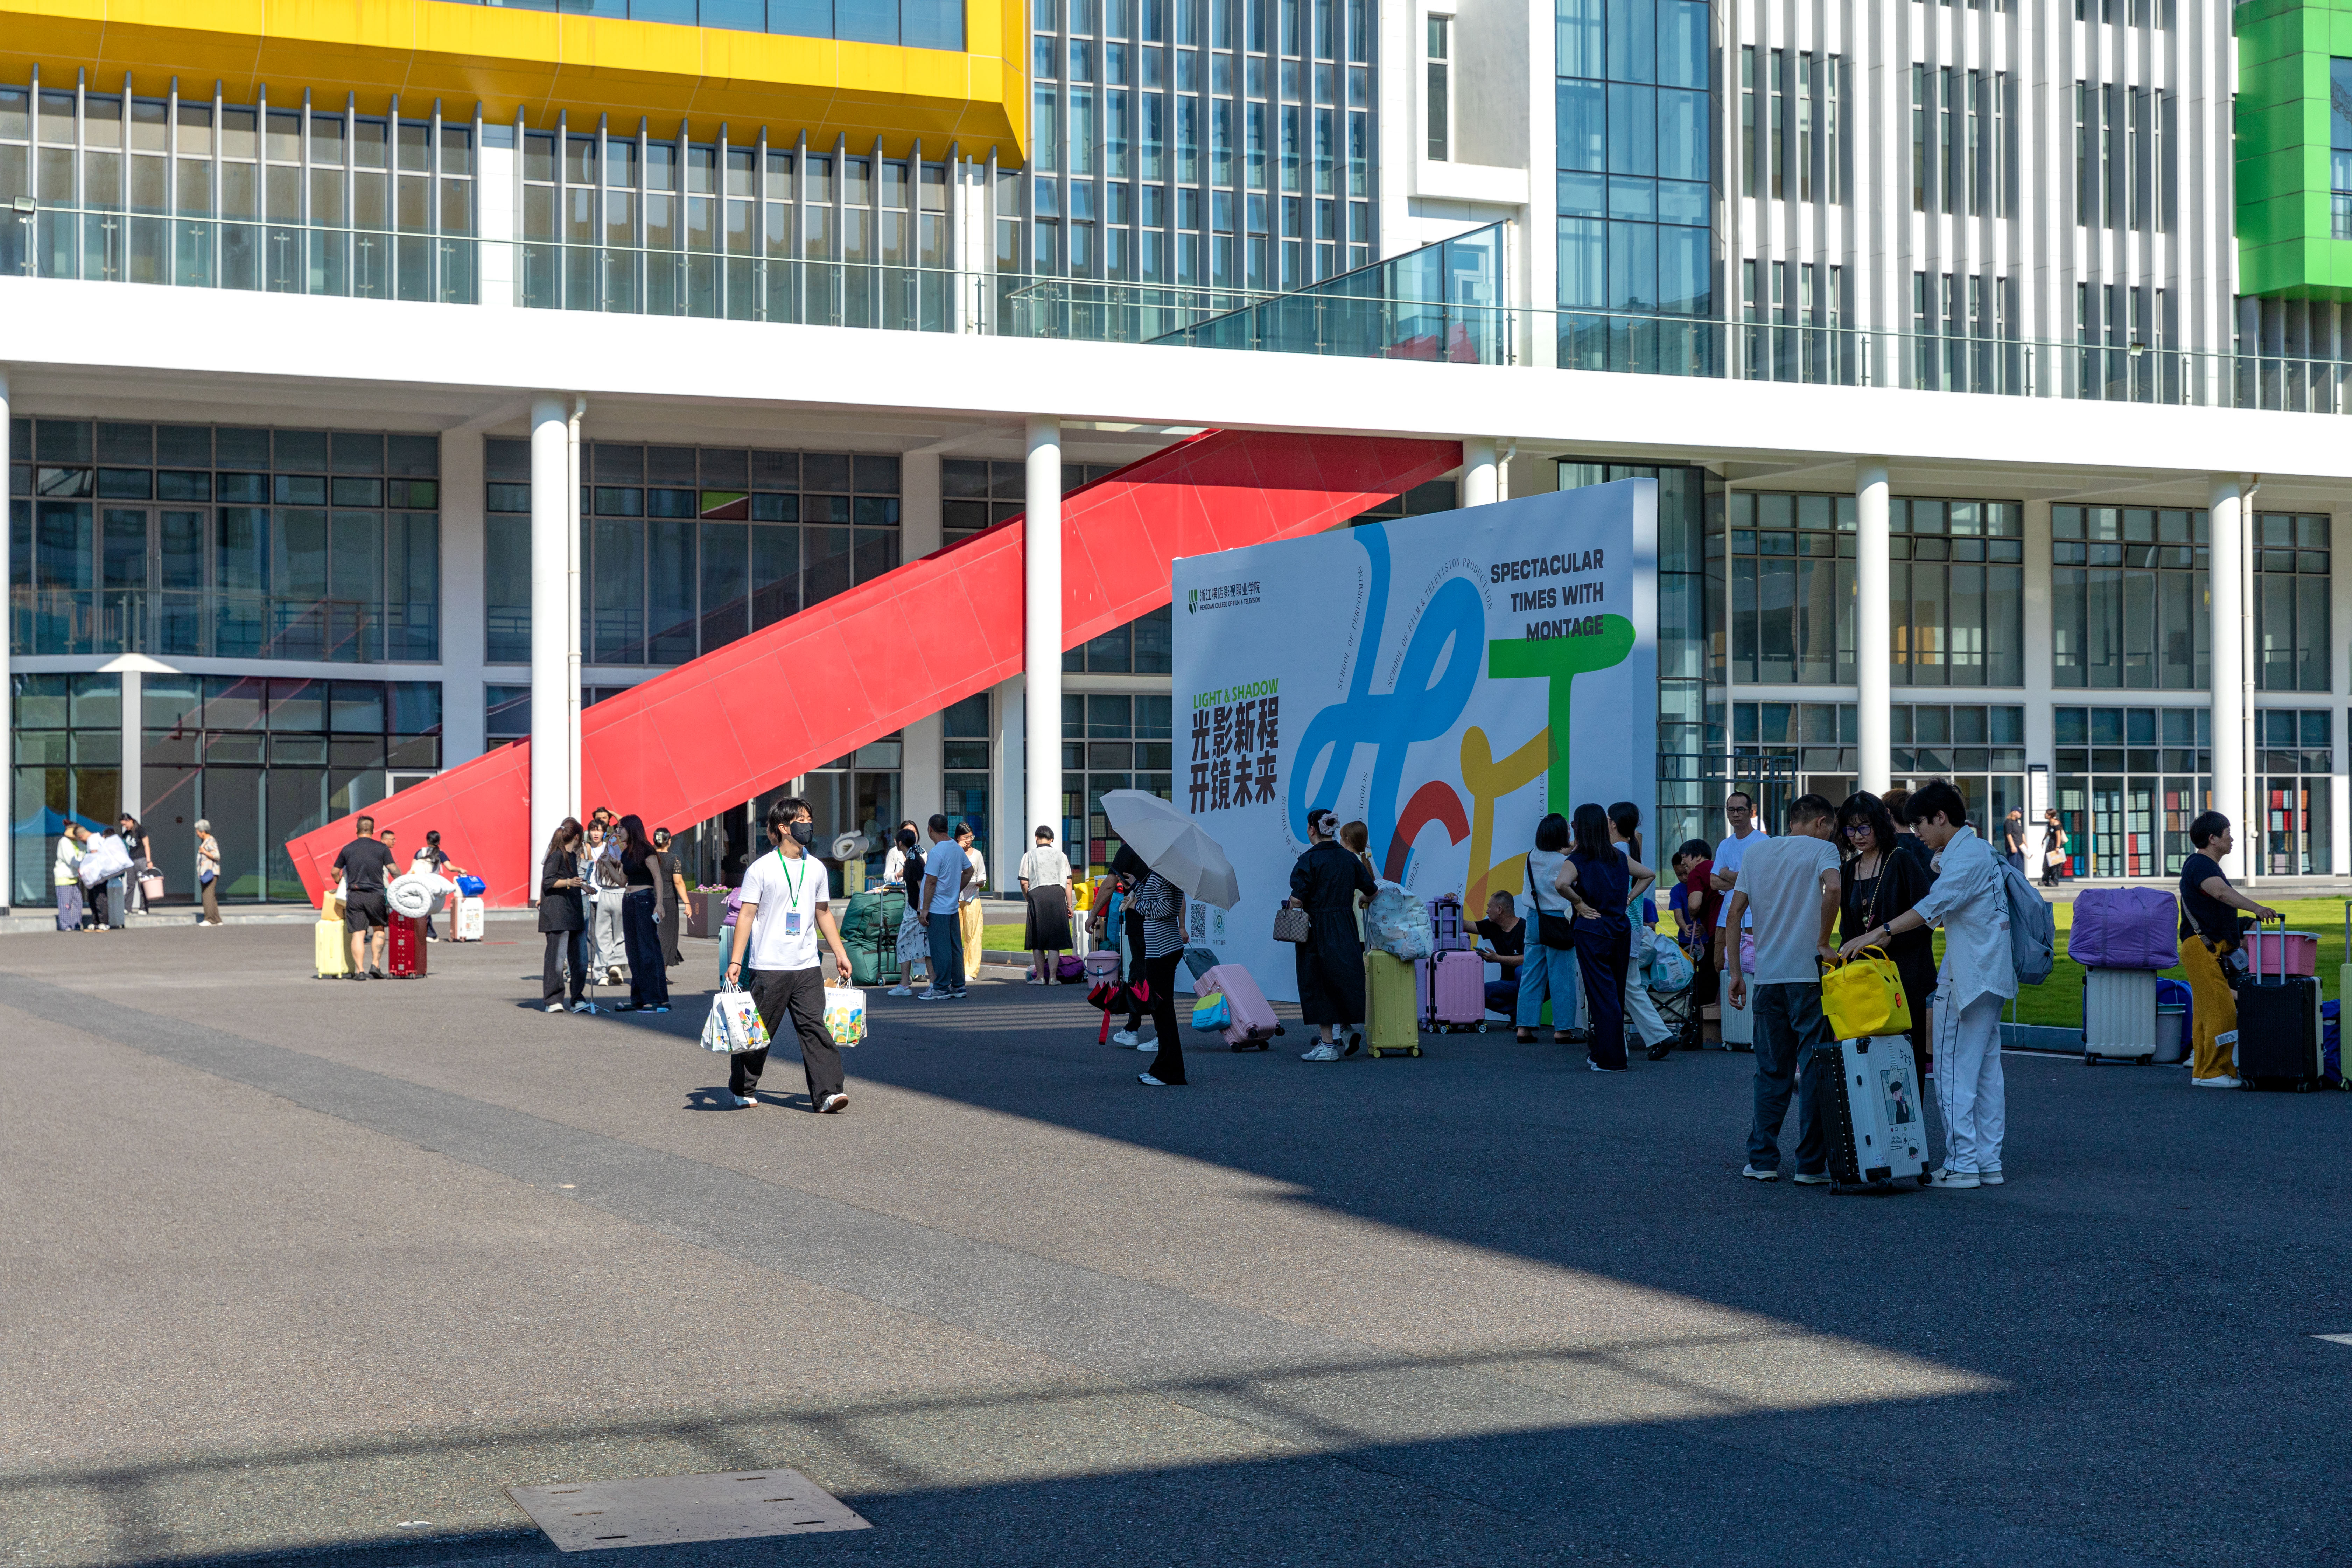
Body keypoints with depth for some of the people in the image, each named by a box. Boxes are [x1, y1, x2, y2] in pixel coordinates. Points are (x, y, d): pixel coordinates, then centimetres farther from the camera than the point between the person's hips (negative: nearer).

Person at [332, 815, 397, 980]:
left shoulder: (348, 849, 8)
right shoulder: (382, 848, 2)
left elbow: (335, 872, 16)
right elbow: (393, 870, -3)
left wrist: (341, 883, 36)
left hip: (354, 896, 1)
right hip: (376, 895, -1)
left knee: (358, 934, 0)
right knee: (379, 929, 17)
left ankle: (360, 971, -6)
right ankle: (376, 965, 8)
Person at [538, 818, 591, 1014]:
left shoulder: (572, 856, 18)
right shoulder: (556, 855, -7)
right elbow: (548, 881, -14)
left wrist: (584, 887, 45)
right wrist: (568, 882, -27)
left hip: (574, 914, 9)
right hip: (557, 915, -9)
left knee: (580, 959, 4)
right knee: (557, 958, -7)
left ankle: (578, 1001, 8)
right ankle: (553, 1001, -2)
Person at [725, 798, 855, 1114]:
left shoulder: (816, 868, 11)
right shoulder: (761, 869, -4)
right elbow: (747, 915, -5)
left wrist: (840, 953, 17)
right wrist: (735, 961, -9)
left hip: (807, 967, 4)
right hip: (769, 968, -4)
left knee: (815, 1027, -7)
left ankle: (827, 1093, -11)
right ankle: (741, 1090, 23)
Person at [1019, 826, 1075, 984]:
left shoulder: (1029, 856, 5)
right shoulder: (1061, 856, 10)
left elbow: (1024, 883, 0)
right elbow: (1068, 882, 7)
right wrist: (1069, 905, 11)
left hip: (1037, 895, -1)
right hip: (1058, 894, 1)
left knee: (1037, 942, 6)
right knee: (1055, 941, 4)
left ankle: (1040, 976, 7)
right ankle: (1052, 977, 1)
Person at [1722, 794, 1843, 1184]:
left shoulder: (1754, 851, 13)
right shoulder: (1821, 849, -1)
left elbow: (1735, 912, 9)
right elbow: (1831, 887, -22)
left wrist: (1736, 972, 12)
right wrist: (1823, 943, -12)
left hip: (1768, 976, 4)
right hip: (1809, 975, -4)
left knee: (1771, 1071, 12)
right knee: (1814, 1070, 1)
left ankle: (1762, 1160, 10)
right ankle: (1811, 1164, 1)